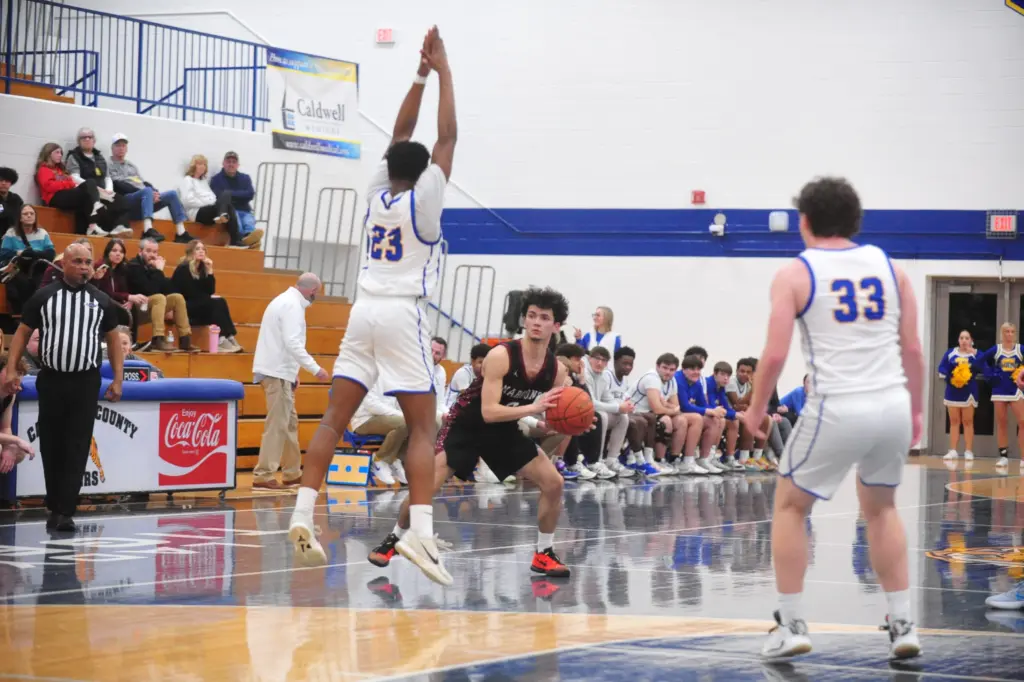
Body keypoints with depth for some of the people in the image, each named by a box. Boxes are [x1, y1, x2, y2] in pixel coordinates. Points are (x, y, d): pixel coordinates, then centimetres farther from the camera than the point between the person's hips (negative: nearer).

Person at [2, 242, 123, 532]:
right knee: (51, 447, 6)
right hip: (51, 380, 0)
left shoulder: (101, 301, 5)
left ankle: (66, 512, -6)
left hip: (86, 383, 0)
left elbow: (113, 340, 11)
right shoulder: (43, 297, 2)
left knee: (77, 449, -5)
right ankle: (54, 508, 17)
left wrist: (118, 379, 4)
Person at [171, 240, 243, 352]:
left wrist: (209, 271, -7)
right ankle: (221, 341, -34)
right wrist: (210, 298, -9)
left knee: (220, 302, -20)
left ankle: (228, 338, -30)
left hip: (198, 306, 7)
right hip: (183, 307, -7)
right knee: (216, 303, -27)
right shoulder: (183, 269, -9)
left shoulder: (202, 269, 11)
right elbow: (191, 294, -16)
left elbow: (210, 291, 1)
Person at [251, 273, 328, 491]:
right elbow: (293, 343, -24)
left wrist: (292, 372, 23)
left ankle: (292, 473, 20)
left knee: (289, 422, 15)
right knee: (277, 424, -10)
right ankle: (263, 475, -11)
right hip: (277, 372, -10)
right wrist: (315, 368, -21)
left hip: (278, 370, 10)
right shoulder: (293, 306, -15)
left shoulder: (285, 300, 17)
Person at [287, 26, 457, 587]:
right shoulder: (422, 198, -3)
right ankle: (421, 530, -20)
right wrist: (442, 71, 3)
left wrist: (421, 75, 21)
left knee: (335, 418, 5)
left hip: (365, 310, 6)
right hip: (403, 315, -6)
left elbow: (400, 136, 21)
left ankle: (303, 515, -4)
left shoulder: (378, 192, 11)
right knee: (423, 428, -6)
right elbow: (447, 139, -2)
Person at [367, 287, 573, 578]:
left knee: (553, 482, -7)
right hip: (467, 425, -5)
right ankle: (394, 540, 7)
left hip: (506, 432, 5)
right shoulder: (501, 356, -27)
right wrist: (533, 407, -40)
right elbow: (488, 412, -33)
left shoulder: (557, 370, -11)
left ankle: (544, 554, 7)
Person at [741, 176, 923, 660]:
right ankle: (902, 625, 18)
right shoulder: (888, 267, 11)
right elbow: (913, 349, 9)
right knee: (880, 508, 25)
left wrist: (757, 408, 9)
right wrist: (916, 410, 19)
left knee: (789, 506, 17)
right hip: (893, 404, 4)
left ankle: (791, 625, 12)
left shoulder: (795, 275, 0)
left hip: (837, 409, -4)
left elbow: (776, 354, -6)